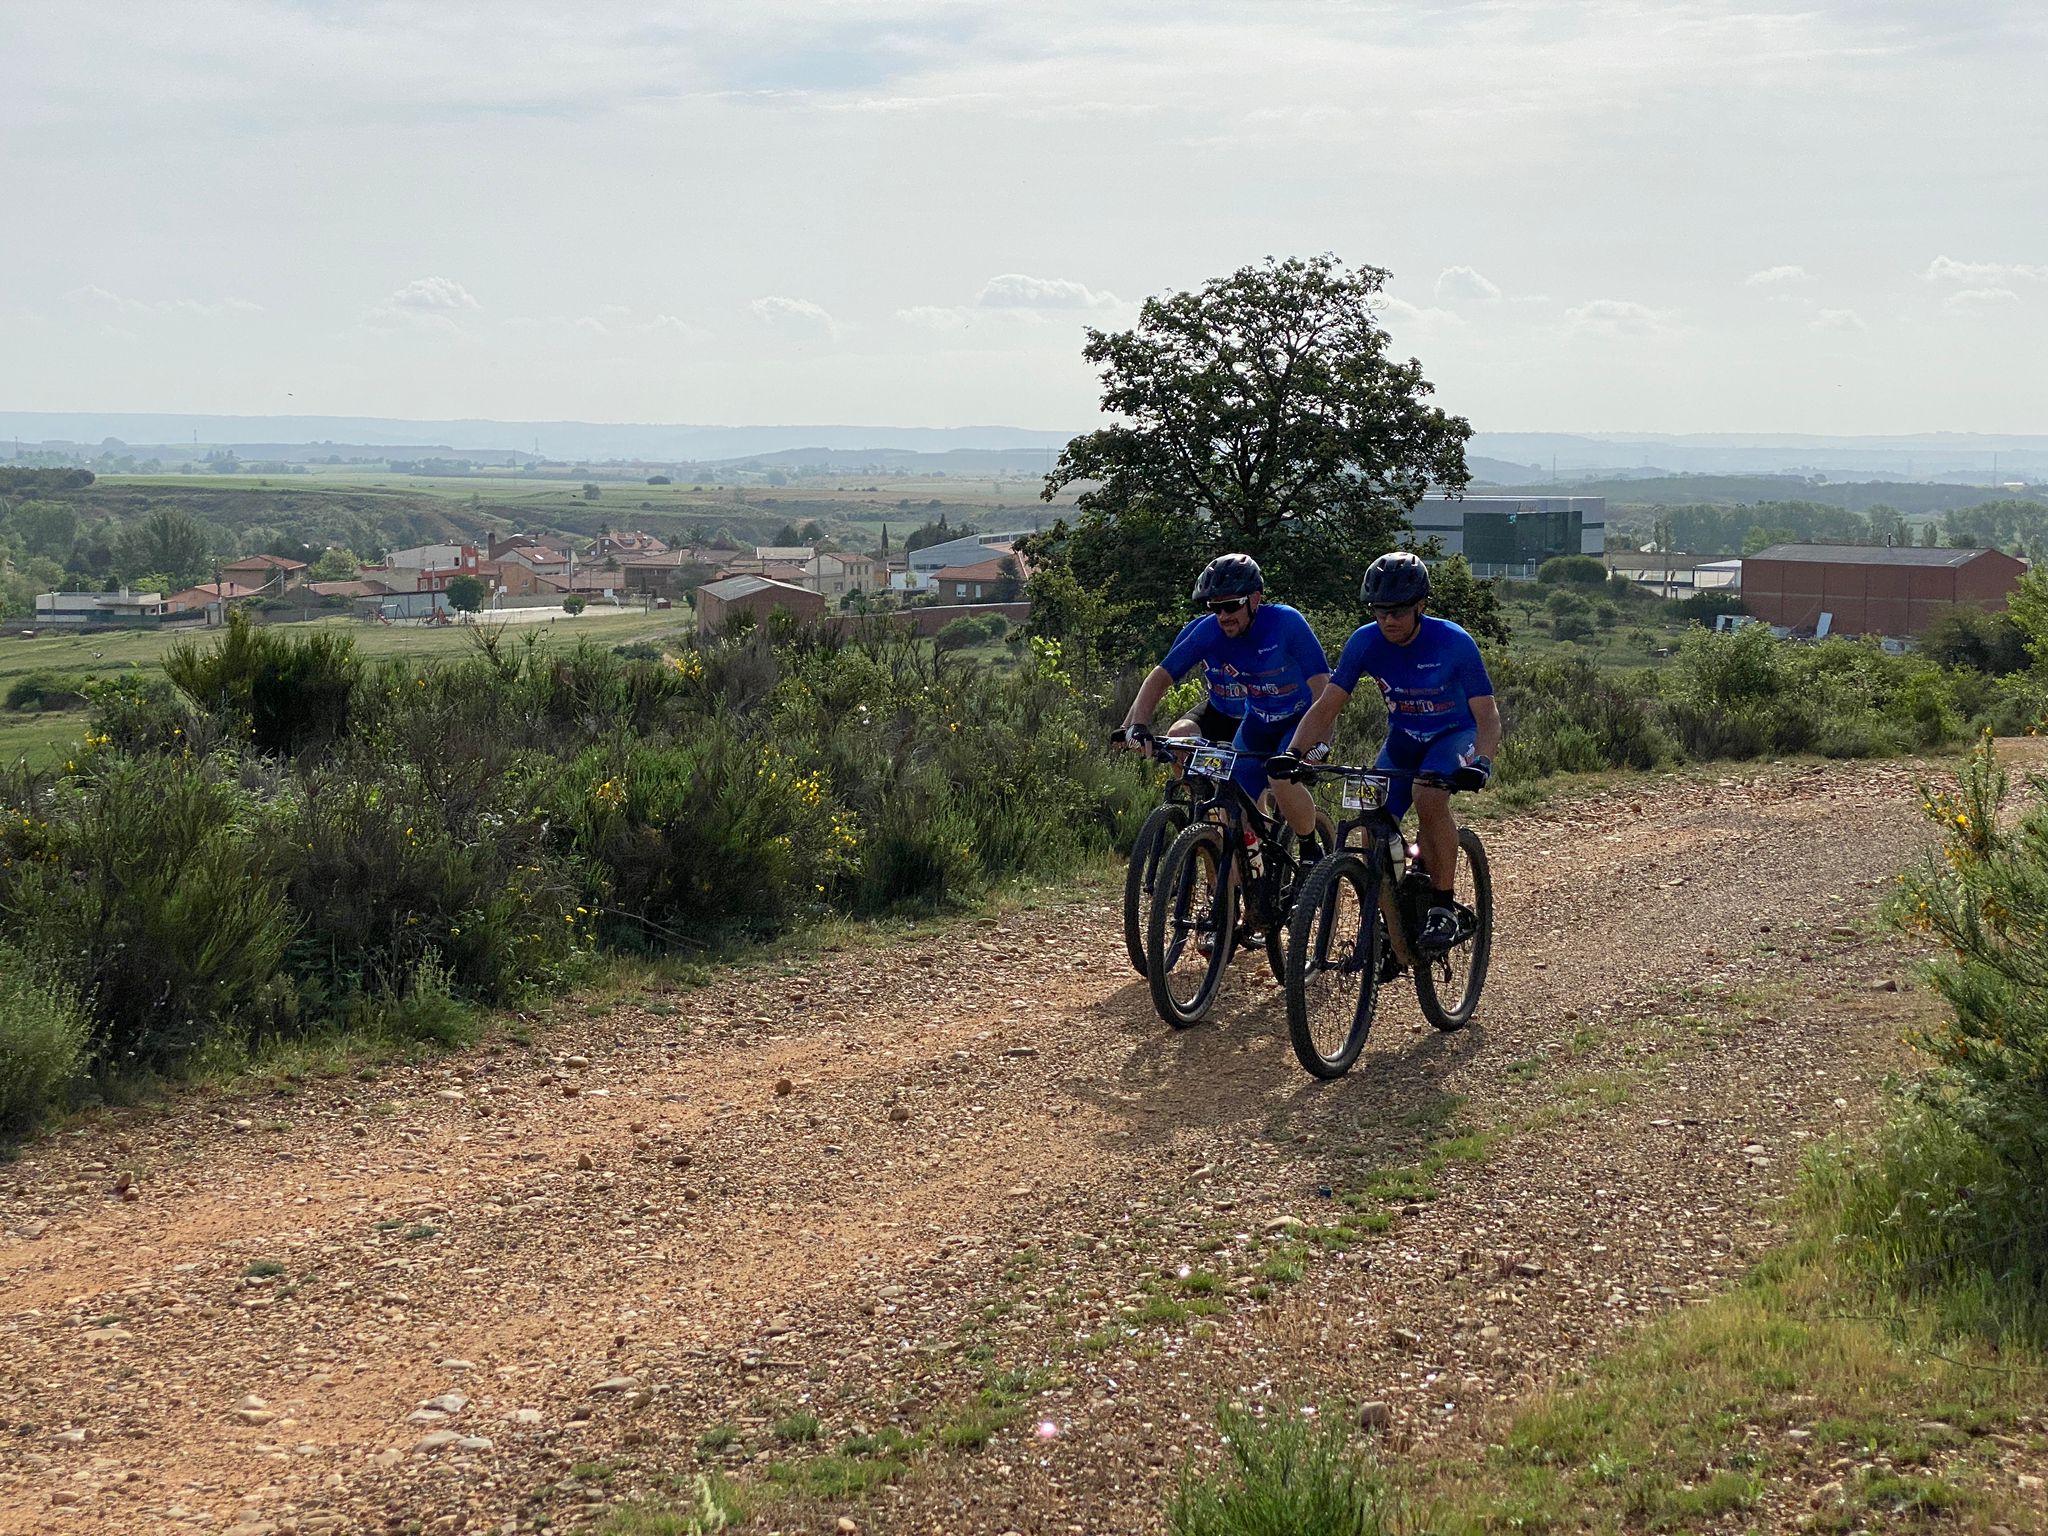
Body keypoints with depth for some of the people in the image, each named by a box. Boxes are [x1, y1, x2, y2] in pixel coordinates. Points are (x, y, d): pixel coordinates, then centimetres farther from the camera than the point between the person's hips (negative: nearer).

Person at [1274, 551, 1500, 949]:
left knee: (1427, 796, -34)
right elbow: (1326, 706, -14)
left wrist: (1481, 761, -44)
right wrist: (1293, 753, -30)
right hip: (1403, 738, 4)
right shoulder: (1365, 642, -16)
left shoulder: (1453, 643, -25)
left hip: (1454, 734, -4)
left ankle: (1444, 905, -21)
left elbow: (1487, 714, -25)